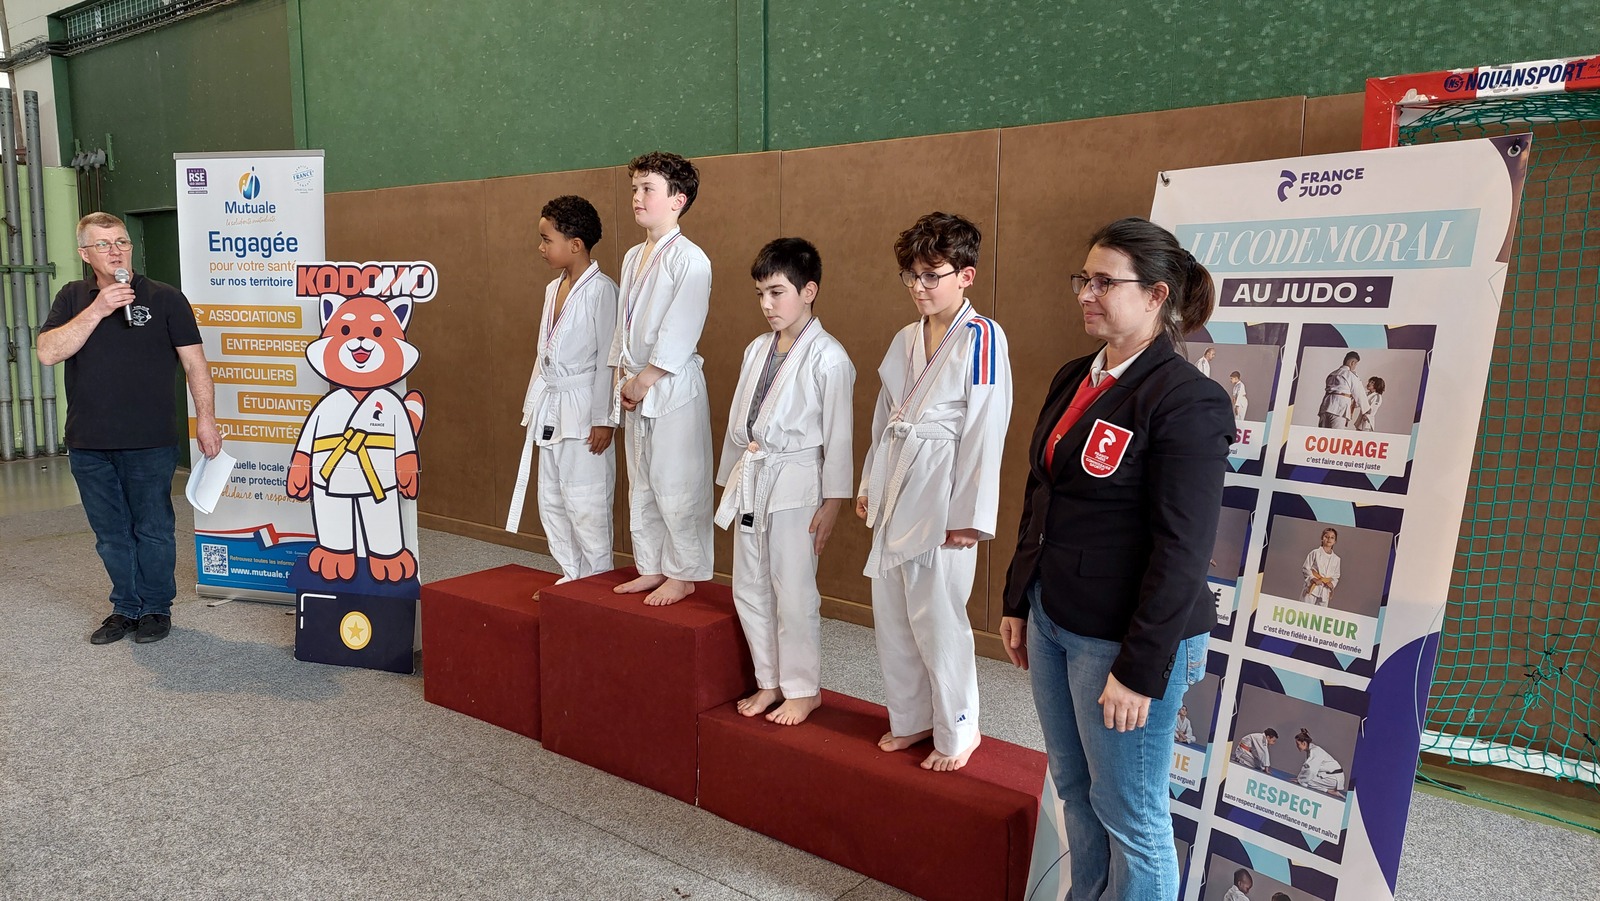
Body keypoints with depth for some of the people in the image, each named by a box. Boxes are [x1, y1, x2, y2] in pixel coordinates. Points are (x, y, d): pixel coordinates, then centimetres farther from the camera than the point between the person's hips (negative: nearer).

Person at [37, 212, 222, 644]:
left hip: (150, 443, -3)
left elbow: (194, 363, -1)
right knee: (111, 533, 13)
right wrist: (98, 310, -15)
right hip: (88, 445, 4)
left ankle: (156, 608, 20)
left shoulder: (165, 298, 0)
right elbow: (48, 352, -6)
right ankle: (126, 607, 27)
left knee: (153, 530, 6)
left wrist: (205, 418, -8)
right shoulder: (73, 298, 9)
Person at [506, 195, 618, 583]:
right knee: (552, 502, 14)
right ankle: (571, 577, 25)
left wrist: (603, 419, -16)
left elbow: (608, 359, -15)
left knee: (584, 505, -3)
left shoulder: (601, 291, -13)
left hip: (582, 413, -9)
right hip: (549, 410, 9)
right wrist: (533, 403, 16)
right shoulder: (553, 288, 12)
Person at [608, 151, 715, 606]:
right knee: (642, 484, 15)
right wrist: (622, 375, 5)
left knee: (676, 486, -1)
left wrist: (642, 381, -15)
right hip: (636, 389, 9)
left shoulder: (689, 260, -13)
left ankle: (683, 574, 13)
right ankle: (652, 568, 28)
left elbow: (678, 335, -18)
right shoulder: (633, 257, 12)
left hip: (674, 389, -9)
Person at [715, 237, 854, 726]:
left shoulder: (827, 357, -11)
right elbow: (739, 421, 14)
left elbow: (838, 437, -11)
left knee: (793, 592, 0)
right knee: (749, 589, 12)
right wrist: (732, 483, 16)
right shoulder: (757, 350, 10)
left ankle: (803, 689, 17)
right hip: (751, 479, 7)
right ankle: (770, 681, 28)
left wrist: (832, 503, -12)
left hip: (795, 484, -7)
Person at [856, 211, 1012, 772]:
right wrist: (869, 486, 15)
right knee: (890, 614, 14)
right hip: (895, 493, 8)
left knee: (936, 620, 0)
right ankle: (910, 718, 32)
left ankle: (957, 731, 21)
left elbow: (984, 431, -14)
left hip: (940, 500, -7)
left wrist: (968, 516, -15)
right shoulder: (906, 339, 11)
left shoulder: (982, 339, -12)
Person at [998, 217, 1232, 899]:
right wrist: (1018, 602, 15)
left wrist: (1140, 670, -18)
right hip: (1053, 621, 8)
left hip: (1122, 637, -8)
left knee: (1129, 815, 8)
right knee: (1074, 789, 20)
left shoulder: (1187, 401, -16)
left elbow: (1182, 551, -18)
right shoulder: (1074, 378, 8)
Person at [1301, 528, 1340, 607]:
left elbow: (1336, 576, 16)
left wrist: (1332, 583, -3)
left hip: (1325, 591, 4)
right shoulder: (1315, 553, -1)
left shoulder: (1336, 559, 11)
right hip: (1312, 588, -3)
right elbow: (1305, 569, -1)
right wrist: (1314, 579, -14)